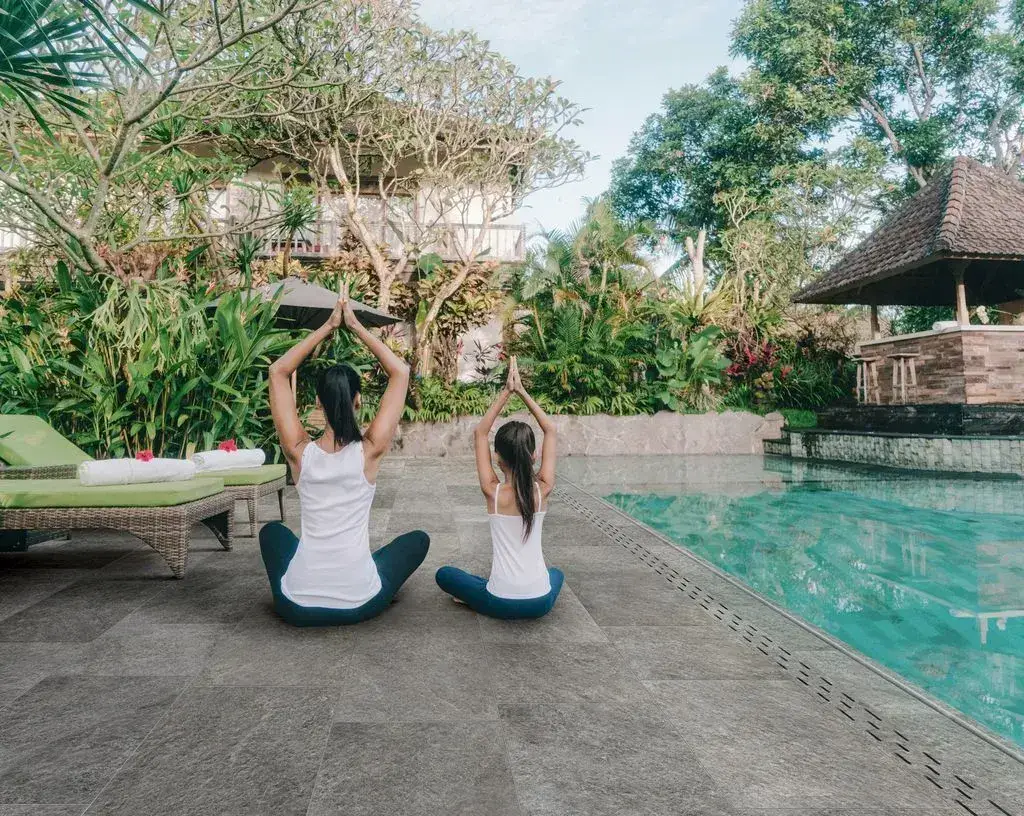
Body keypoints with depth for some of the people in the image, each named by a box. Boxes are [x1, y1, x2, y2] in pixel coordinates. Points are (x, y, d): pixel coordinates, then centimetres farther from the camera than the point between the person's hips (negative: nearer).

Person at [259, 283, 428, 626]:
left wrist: (328, 326, 2)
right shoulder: (370, 451, -12)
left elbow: (278, 371, 2)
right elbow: (401, 371, -4)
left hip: (297, 606, 2)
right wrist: (356, 326, -1)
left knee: (272, 530, 33)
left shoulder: (300, 452, -8)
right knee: (418, 539, 26)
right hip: (361, 603, -1)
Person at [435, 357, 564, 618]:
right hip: (540, 603, 3)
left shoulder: (493, 492, -13)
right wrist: (522, 391, 0)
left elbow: (480, 433, -2)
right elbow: (550, 430, 3)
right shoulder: (543, 490, -8)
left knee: (444, 574, 23)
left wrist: (506, 392, -3)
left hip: (501, 604, -3)